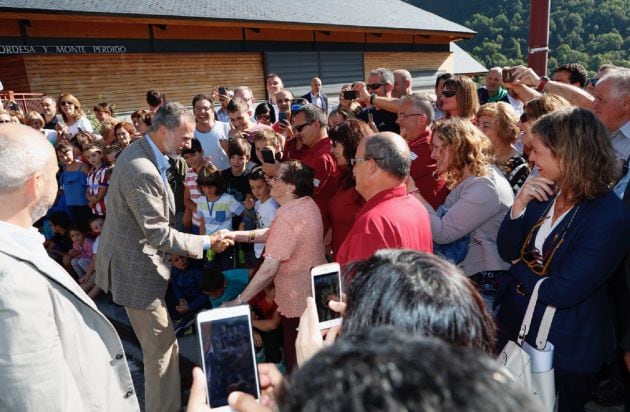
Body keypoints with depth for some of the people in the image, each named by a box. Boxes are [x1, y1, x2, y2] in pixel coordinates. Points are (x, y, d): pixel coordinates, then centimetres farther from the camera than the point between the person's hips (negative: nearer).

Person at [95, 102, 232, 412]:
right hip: (136, 269, -10)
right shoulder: (143, 171, -29)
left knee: (154, 344, 25)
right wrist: (207, 242, -17)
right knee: (163, 348, 1)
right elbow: (159, 234, -27)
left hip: (128, 258, 10)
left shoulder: (136, 152, 4)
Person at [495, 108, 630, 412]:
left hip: (564, 345, -6)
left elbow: (561, 293, -26)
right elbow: (507, 251, -5)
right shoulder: (544, 192, -7)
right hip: (515, 323, 6)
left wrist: (518, 267, -10)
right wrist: (520, 203, -19)